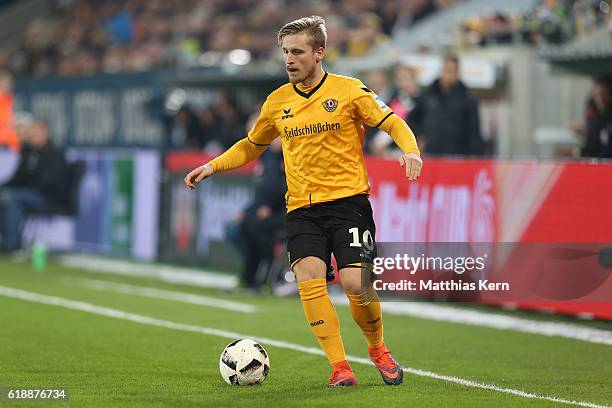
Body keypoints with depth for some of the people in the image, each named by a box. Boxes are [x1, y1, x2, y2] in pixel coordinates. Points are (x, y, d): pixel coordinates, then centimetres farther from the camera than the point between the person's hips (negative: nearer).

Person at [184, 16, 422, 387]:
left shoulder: (349, 91, -1)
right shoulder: (277, 101, 11)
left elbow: (393, 123, -1)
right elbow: (252, 146, 26)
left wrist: (410, 150, -21)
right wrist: (213, 166, 14)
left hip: (348, 201, -3)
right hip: (302, 209, 3)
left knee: (355, 283, -15)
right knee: (309, 279, -19)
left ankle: (378, 350, 15)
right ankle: (340, 366, -12)